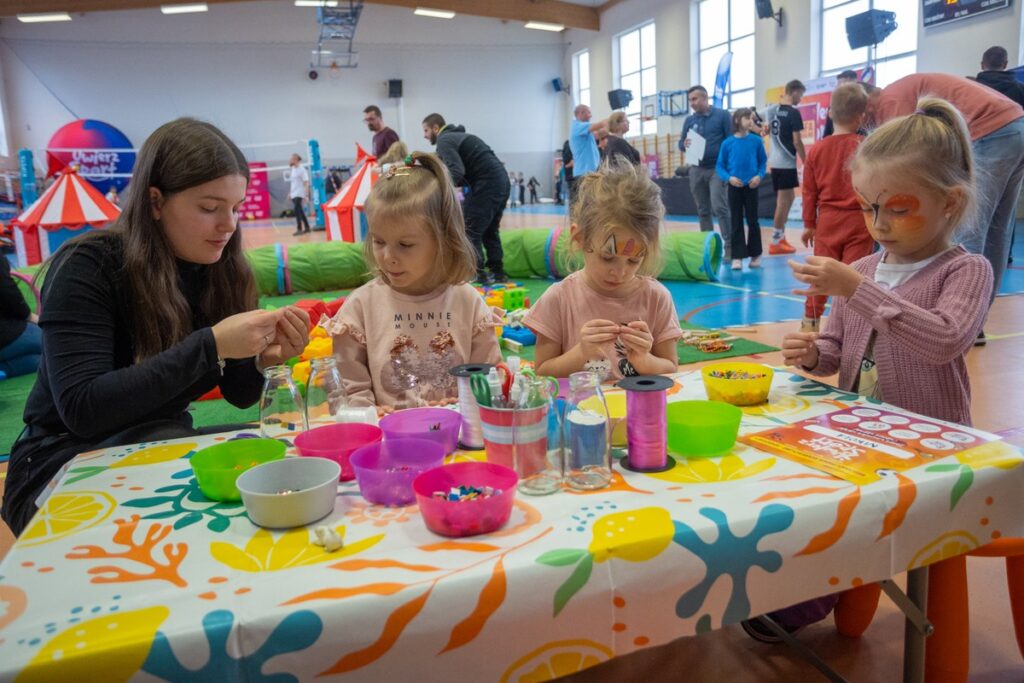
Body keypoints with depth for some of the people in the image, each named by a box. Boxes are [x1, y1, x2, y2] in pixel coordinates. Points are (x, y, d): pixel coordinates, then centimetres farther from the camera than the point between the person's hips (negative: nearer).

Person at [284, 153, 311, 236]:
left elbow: (306, 182, -13)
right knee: (299, 211, 11)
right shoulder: (292, 169, 14)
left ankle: (299, 229, -17)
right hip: (293, 194, 8)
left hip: (299, 193, -8)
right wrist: (290, 192, 20)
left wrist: (306, 192, -20)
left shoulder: (301, 169, -10)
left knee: (297, 209, -17)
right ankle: (307, 227, 21)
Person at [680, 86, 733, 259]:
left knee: (719, 207, -14)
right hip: (696, 170, 4)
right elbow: (681, 143, 14)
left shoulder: (722, 115, -1)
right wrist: (685, 144, -10)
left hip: (717, 168, -4)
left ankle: (729, 246, -10)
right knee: (703, 211, 9)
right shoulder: (689, 120, 11)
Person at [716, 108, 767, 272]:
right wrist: (728, 178, -15)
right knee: (736, 222, 4)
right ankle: (737, 257, 8)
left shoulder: (756, 141, -1)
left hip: (751, 186, 0)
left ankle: (755, 254, 19)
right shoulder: (728, 143, -3)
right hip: (734, 187, 0)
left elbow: (763, 161, 6)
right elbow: (720, 166, 0)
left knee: (752, 221, 7)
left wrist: (759, 176, -10)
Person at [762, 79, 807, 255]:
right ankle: (775, 242, 0)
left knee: (788, 197, 17)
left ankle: (780, 236, 20)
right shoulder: (793, 113, -12)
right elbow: (797, 141, -13)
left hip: (775, 161, 8)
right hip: (787, 162, -8)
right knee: (783, 200, -3)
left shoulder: (774, 110, 9)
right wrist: (806, 162, -6)